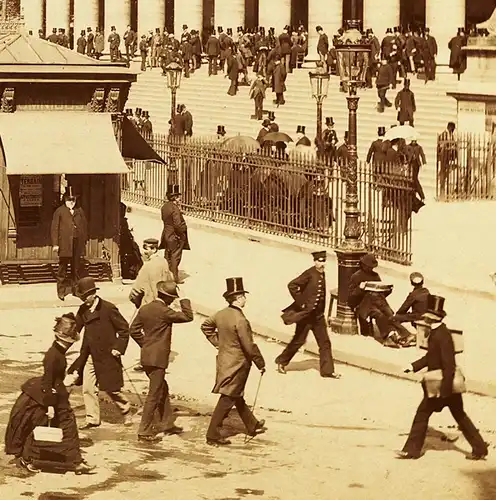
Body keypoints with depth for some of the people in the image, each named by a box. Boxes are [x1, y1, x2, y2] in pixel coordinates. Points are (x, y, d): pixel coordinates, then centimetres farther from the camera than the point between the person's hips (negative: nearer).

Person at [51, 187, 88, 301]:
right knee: (62, 269, 0)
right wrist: (55, 244, -8)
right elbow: (54, 228, -1)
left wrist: (84, 241, 9)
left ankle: (75, 289, 14)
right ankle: (62, 291, 5)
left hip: (78, 245, 3)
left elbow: (85, 226, 16)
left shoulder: (80, 211, 14)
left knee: (77, 268, 5)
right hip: (65, 245, -3)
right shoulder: (59, 212, 2)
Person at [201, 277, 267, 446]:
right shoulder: (240, 320, -26)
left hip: (224, 361, 9)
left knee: (238, 397, 22)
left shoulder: (221, 314, -2)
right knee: (227, 400, 0)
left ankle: (252, 426, 39)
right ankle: (213, 435, 4)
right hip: (237, 365, -9)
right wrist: (261, 364, -10)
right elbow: (249, 347, -23)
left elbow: (206, 326, 16)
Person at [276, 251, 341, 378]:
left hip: (318, 315, 7)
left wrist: (321, 311, 16)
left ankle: (327, 370, 9)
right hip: (306, 314, -7)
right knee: (298, 341, 6)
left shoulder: (322, 274, 6)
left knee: (325, 343, 5)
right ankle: (281, 362, 24)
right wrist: (300, 302, -19)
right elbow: (292, 285, -23)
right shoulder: (309, 274, -17)